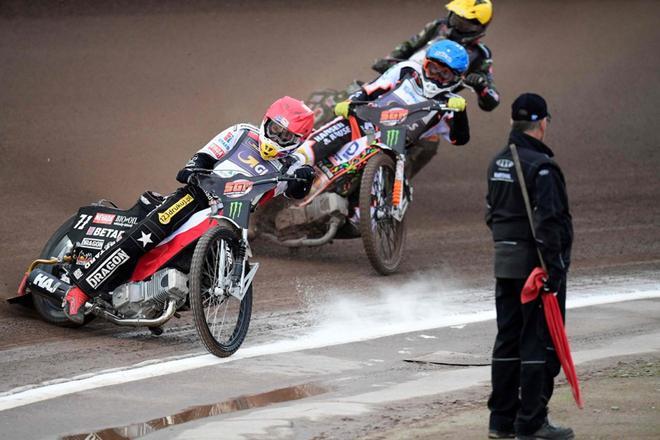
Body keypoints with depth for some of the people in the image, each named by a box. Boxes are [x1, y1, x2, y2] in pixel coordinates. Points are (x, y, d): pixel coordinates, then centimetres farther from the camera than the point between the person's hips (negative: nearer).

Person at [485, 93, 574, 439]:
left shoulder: (498, 163, 10)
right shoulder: (541, 166, -17)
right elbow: (547, 222, -22)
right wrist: (554, 270, -21)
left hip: (505, 264, 8)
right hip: (536, 264, -8)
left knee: (508, 340, 13)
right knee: (540, 342, -3)